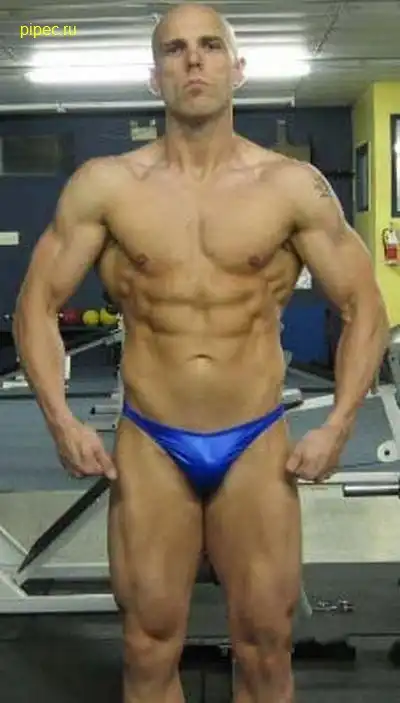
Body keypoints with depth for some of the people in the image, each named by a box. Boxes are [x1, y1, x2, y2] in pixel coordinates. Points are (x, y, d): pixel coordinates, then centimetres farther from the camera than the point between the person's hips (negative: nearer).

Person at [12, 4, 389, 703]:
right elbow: (37, 303, 3)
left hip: (258, 444, 0)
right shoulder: (105, 184, -3)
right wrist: (61, 421, -7)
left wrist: (338, 425, -6)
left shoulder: (293, 186, -3)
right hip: (149, 446, 0)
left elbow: (364, 306, 2)